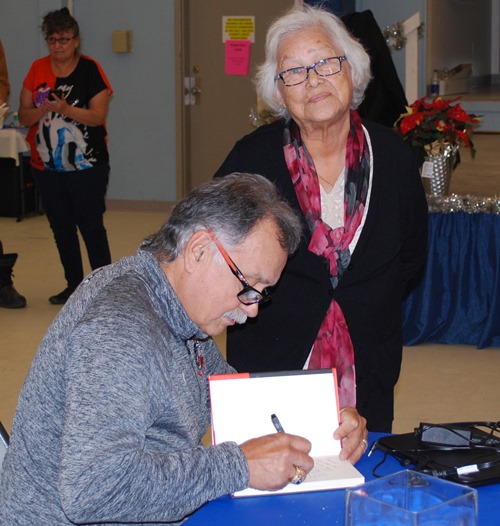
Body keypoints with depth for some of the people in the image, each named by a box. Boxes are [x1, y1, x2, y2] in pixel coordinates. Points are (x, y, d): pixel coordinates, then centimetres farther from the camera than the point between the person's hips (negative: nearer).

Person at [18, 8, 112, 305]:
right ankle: (74, 285, 23)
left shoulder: (90, 70, -6)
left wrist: (66, 109, -27)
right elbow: (24, 116, 2)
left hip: (87, 167, -4)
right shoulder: (37, 70, 5)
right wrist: (43, 110, -19)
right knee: (61, 228, 11)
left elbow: (98, 116, -13)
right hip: (47, 166, 4)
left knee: (91, 226, -2)